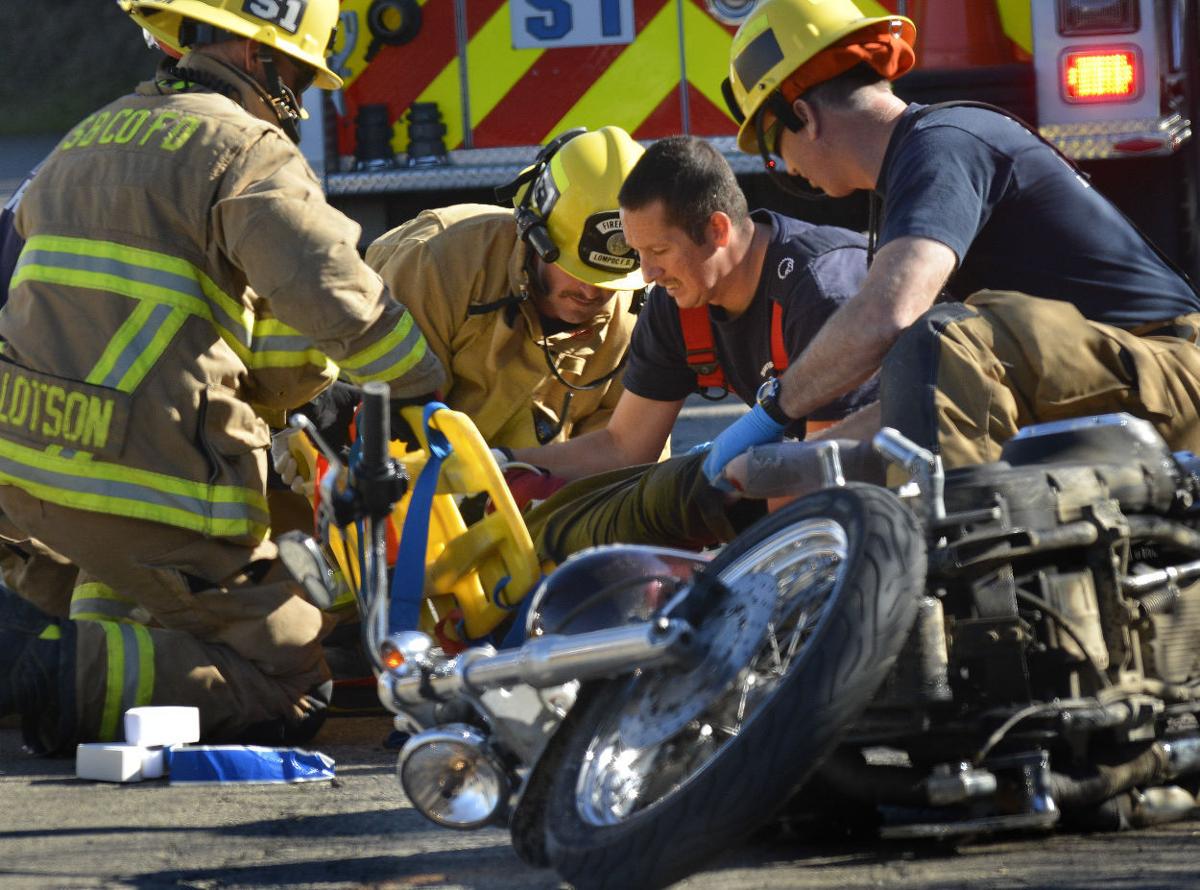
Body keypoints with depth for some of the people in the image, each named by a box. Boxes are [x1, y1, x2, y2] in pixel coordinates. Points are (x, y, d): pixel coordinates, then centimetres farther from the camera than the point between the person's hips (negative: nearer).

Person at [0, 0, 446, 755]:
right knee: (290, 692, -2)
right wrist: (433, 388, 2)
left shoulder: (89, 139, 20)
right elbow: (340, 300, -16)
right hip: (152, 482, -8)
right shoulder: (246, 150, -7)